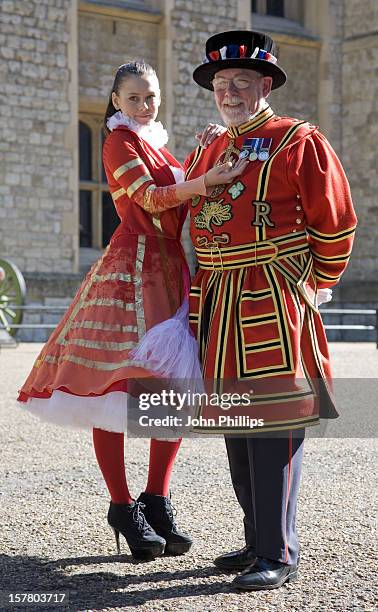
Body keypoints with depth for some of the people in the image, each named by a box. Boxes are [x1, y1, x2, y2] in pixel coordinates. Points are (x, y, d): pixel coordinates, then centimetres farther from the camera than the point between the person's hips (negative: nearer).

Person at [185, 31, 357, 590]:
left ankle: (279, 554, -1)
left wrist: (315, 288, 5)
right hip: (218, 304, 7)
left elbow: (337, 225, -2)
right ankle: (257, 541, 22)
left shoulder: (300, 142, -4)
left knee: (274, 425, -8)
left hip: (274, 302, -7)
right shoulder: (205, 151, 15)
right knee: (235, 425, 11)